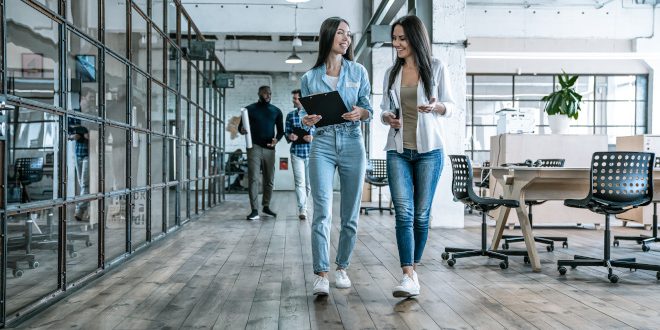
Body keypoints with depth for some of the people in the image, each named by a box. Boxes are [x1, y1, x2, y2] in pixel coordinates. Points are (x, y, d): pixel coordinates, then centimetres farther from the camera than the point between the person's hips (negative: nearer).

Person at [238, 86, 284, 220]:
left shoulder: (276, 111, 12)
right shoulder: (250, 109, 6)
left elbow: (281, 130, 13)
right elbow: (240, 126, 7)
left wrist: (277, 139, -9)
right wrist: (242, 130, -17)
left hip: (269, 149, 3)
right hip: (254, 147, -3)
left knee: (269, 180, 6)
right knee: (253, 178, -10)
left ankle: (266, 206, 20)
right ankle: (254, 210, -12)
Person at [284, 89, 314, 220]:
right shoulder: (290, 115, 9)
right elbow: (286, 132, 11)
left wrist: (313, 138, -17)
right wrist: (290, 136, -11)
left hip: (311, 152, -1)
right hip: (296, 152, 1)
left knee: (310, 183, 8)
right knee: (300, 182, -5)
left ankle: (304, 205, 28)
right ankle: (302, 209, -3)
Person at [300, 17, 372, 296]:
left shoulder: (358, 72, 8)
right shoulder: (310, 78, 7)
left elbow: (368, 110, 8)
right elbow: (306, 116, 12)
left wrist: (360, 113, -14)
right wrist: (307, 121, -11)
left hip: (352, 145, 1)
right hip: (322, 145, -1)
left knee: (350, 214, 5)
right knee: (322, 213, -10)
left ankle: (342, 268, 20)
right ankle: (321, 274, -6)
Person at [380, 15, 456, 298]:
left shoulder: (436, 68, 4)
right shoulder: (391, 73, 11)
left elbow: (450, 105, 6)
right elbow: (384, 109, 14)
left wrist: (436, 107, -16)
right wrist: (387, 118, -9)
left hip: (429, 149, -1)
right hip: (398, 150, 2)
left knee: (421, 213, 6)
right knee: (403, 212, -10)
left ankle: (413, 269, 22)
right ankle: (409, 277, -13)